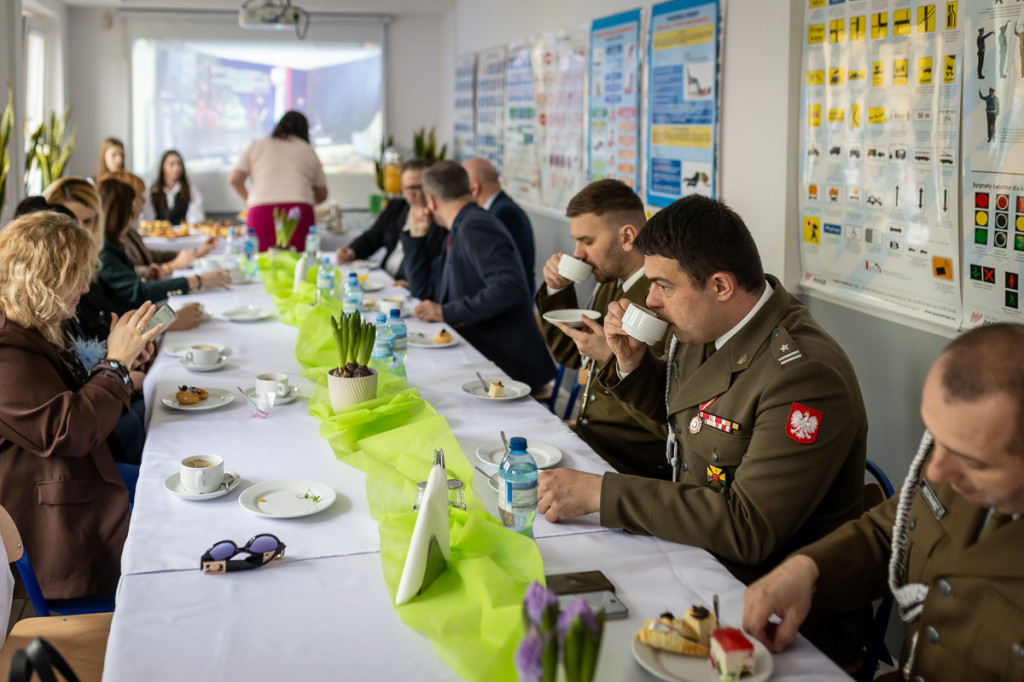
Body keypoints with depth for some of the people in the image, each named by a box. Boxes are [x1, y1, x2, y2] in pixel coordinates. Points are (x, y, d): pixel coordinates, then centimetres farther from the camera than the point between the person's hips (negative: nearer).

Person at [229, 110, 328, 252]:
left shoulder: (256, 146, 17)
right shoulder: (308, 151, 19)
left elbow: (234, 179, 9)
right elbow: (322, 194, 21)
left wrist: (247, 199, 26)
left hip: (261, 212, 0)